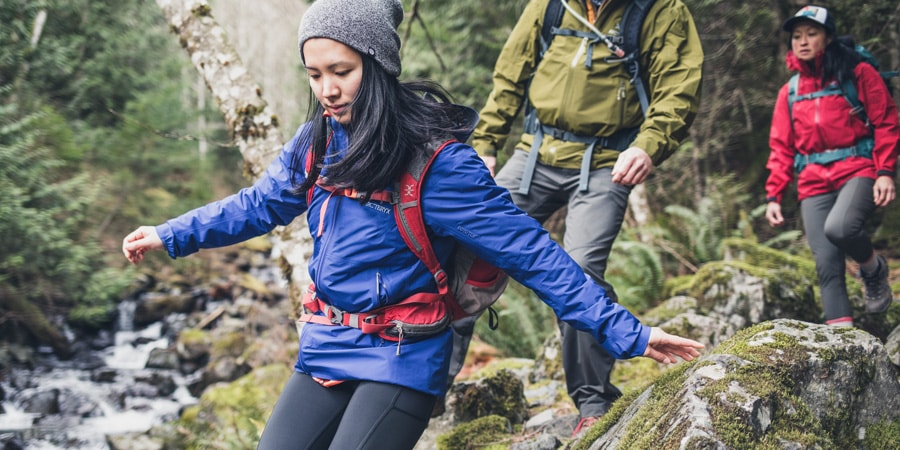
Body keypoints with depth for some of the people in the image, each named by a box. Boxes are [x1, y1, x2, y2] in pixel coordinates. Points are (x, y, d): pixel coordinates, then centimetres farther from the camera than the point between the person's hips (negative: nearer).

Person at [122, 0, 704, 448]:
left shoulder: (436, 159, -17)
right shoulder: (318, 142, 1)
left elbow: (527, 250, -17)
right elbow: (260, 204, 19)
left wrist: (623, 331, -19)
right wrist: (171, 235, 23)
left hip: (400, 360, -6)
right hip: (324, 349, 6)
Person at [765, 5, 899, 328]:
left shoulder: (858, 73, 3)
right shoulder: (790, 92, 15)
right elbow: (781, 148, 17)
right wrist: (773, 195, 7)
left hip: (858, 170, -4)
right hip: (814, 182, 4)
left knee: (838, 228, -32)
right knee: (827, 265, -8)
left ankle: (873, 269, 1)